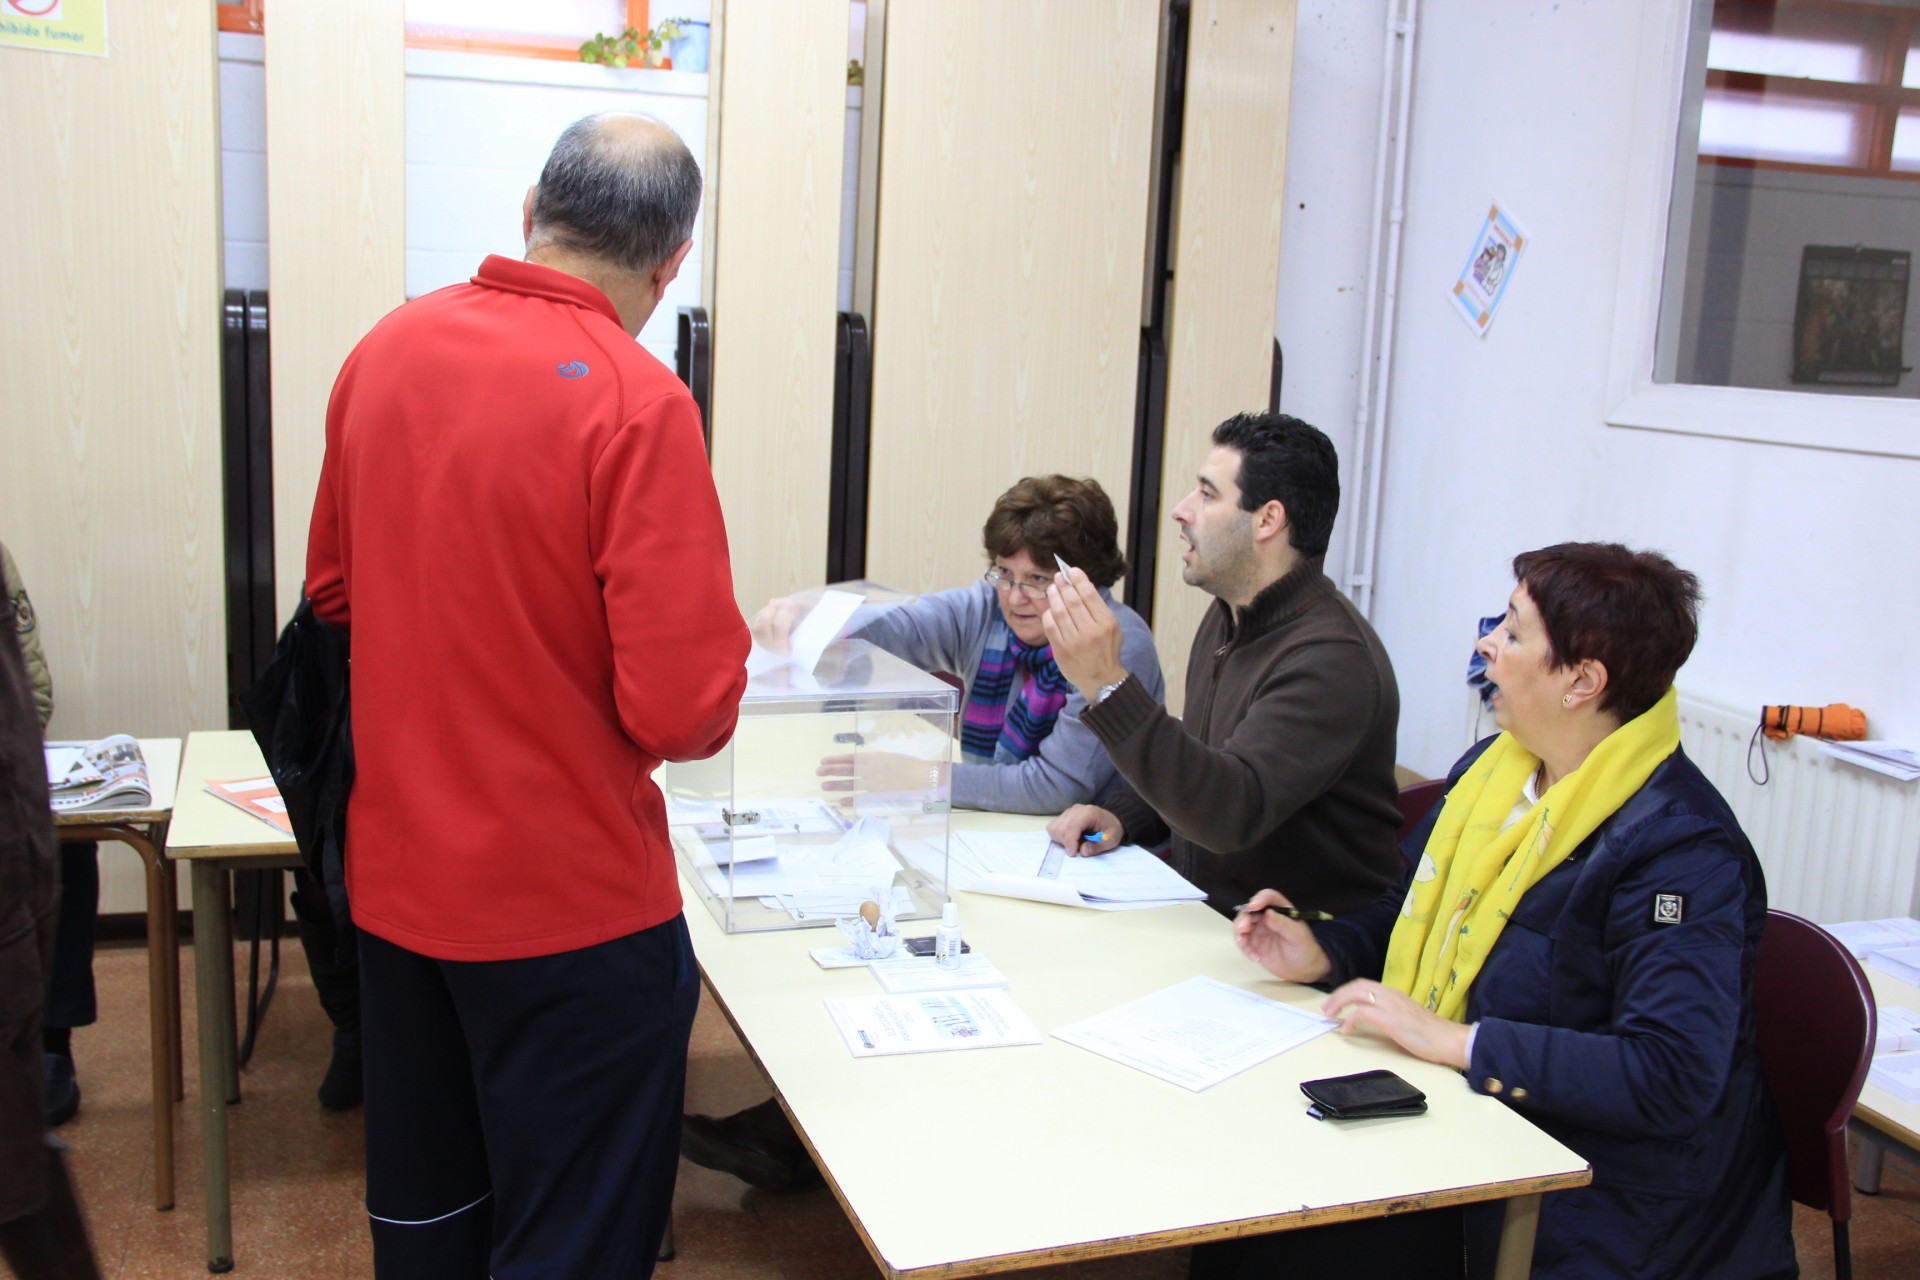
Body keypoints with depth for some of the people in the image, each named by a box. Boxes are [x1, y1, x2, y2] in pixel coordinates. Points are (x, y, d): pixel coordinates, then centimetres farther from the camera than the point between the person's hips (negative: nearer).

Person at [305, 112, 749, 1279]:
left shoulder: (387, 350, 0)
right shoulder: (636, 402, -20)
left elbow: (333, 588, 13)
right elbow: (685, 710, -22)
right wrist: (723, 661, -2)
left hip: (395, 882, 7)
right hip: (568, 902, -6)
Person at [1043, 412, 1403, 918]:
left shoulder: (1332, 658, -21)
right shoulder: (1229, 618, 8)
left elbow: (1234, 812, -31)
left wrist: (1108, 685, -36)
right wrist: (1118, 816, 3)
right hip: (1204, 920, 8)